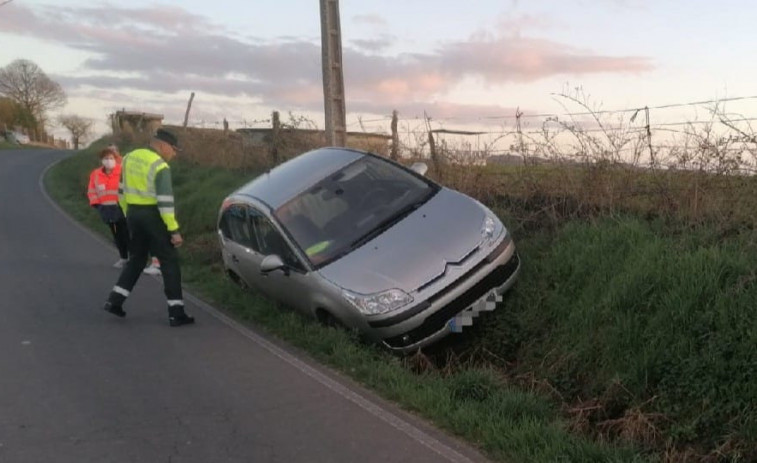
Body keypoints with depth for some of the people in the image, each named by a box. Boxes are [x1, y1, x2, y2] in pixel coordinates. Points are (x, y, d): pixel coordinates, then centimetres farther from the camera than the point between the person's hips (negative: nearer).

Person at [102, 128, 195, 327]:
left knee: (137, 258, 21)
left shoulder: (129, 158, 8)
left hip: (134, 214, 7)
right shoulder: (160, 166, -16)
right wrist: (174, 230, -18)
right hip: (153, 216, -7)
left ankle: (114, 301, 19)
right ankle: (176, 313, 1)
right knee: (170, 261, 0)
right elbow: (165, 201, -21)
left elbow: (122, 190, 14)